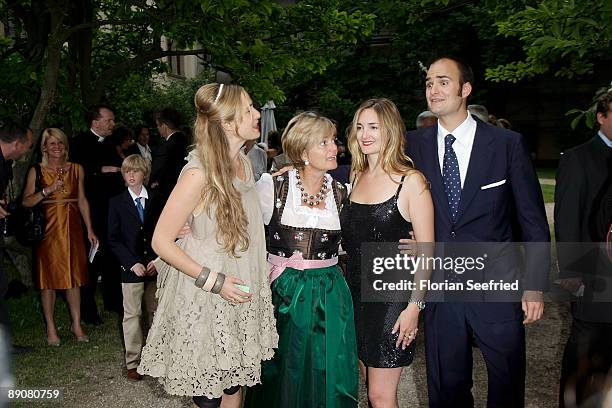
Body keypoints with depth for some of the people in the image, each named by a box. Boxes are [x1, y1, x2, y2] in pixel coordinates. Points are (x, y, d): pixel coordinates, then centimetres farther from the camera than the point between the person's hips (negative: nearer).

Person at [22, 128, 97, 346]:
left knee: (74, 277, 7)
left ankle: (76, 324, 17)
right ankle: (51, 328, 13)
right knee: (49, 278, 3)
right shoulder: (36, 171, 0)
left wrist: (89, 229, 7)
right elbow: (26, 201, -4)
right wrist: (47, 191, -18)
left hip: (72, 227, 2)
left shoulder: (76, 169, 7)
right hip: (48, 228, -2)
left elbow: (82, 200, 10)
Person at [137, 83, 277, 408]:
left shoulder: (243, 162, 4)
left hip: (240, 294, 7)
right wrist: (213, 280, -20)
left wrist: (260, 269, 8)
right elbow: (161, 242, -18)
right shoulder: (198, 174, -20)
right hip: (205, 300, -7)